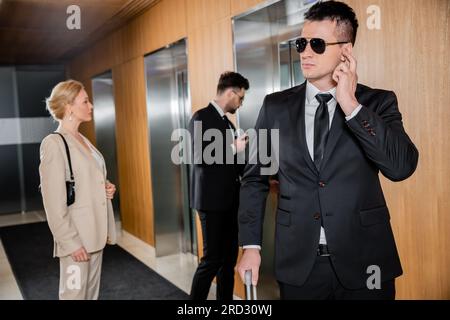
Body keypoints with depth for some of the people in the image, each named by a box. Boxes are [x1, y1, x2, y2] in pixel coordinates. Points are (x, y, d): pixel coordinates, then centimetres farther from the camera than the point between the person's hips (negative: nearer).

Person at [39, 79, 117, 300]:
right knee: (75, 293, 3)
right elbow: (54, 201, -17)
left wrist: (106, 189, 3)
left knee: (92, 292, 16)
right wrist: (70, 242, -18)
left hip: (96, 232, 8)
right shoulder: (54, 143, -13)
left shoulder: (83, 140, 12)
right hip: (76, 236, -8)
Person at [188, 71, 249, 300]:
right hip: (212, 200, -8)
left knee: (229, 259, 12)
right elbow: (200, 157, -20)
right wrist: (234, 148, -15)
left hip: (230, 200, 8)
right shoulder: (202, 117, -9)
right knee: (212, 260, -3)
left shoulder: (227, 121, 15)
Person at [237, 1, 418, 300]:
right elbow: (255, 178, 5)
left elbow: (402, 166, -16)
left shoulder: (378, 102, -2)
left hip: (364, 262, -1)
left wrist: (351, 105, -19)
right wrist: (251, 245, 0)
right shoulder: (275, 106, 2)